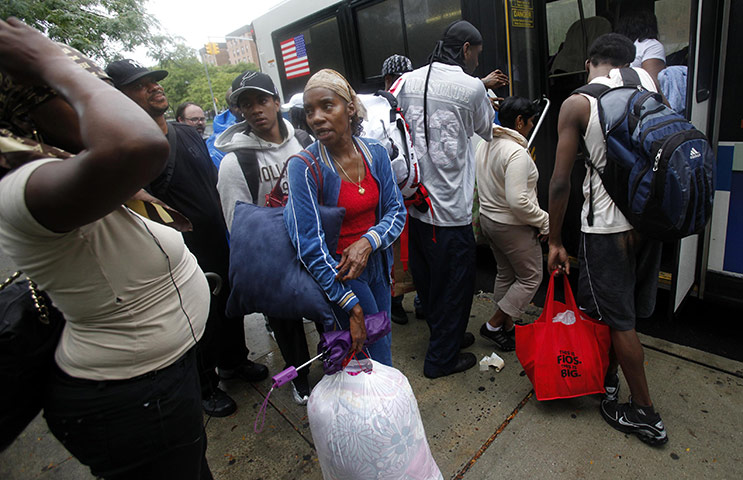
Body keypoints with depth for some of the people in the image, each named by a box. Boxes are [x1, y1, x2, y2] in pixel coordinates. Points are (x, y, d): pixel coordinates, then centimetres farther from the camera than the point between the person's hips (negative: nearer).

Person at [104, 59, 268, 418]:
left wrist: (233, 229, 14)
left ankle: (234, 361, 47)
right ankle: (205, 387, 35)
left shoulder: (189, 134, 8)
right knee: (204, 321, 9)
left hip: (222, 244, 7)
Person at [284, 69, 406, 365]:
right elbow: (309, 246, -20)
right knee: (377, 359, 3)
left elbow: (396, 210, 1)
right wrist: (352, 306, -19)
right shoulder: (304, 167, -19)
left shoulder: (375, 153, -4)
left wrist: (368, 242, -21)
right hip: (334, 272, -5)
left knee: (383, 339, 21)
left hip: (375, 261, 5)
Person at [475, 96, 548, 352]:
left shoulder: (484, 145, 5)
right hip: (513, 226, -9)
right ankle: (493, 325, 11)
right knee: (530, 277, 7)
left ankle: (506, 327, 31)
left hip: (488, 218, 9)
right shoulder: (517, 153, -23)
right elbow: (518, 201, -29)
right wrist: (545, 220, -15)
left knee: (506, 273, 20)